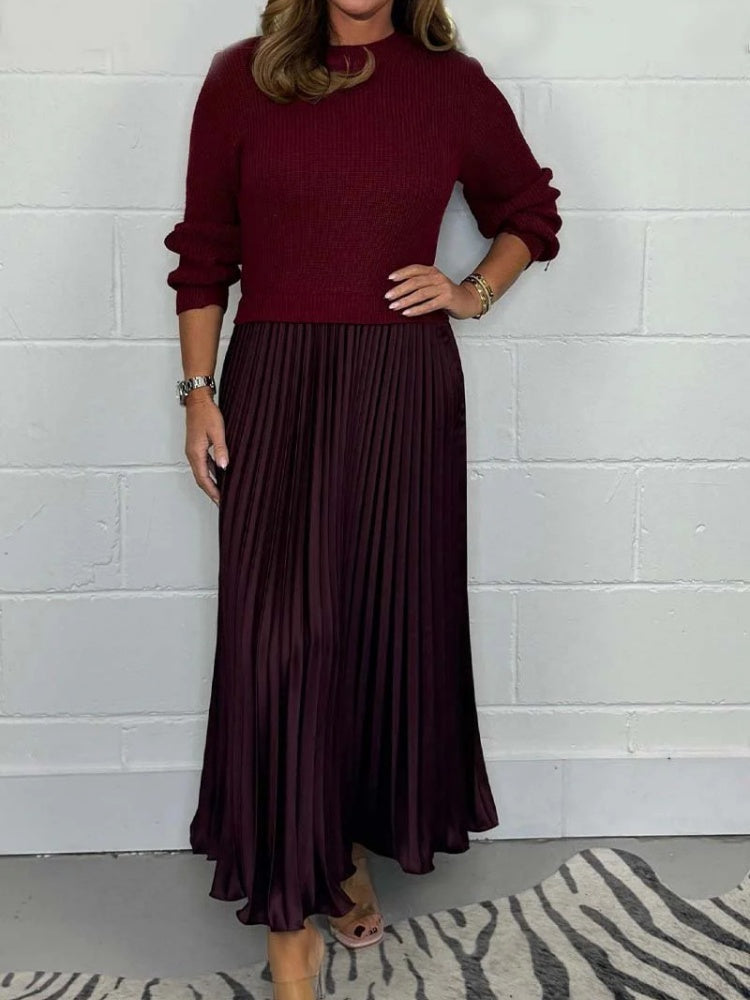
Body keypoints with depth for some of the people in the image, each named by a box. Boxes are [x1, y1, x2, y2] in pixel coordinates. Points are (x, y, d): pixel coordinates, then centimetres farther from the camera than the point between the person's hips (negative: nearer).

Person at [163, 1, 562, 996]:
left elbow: (530, 211, 19)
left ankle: (356, 844, 31)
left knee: (391, 617, 8)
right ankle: (292, 908, 6)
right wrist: (199, 391, 0)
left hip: (406, 391, 2)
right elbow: (205, 252, 5)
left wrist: (474, 293, 3)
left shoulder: (453, 85, 4)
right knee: (280, 636, -5)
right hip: (275, 386, -1)